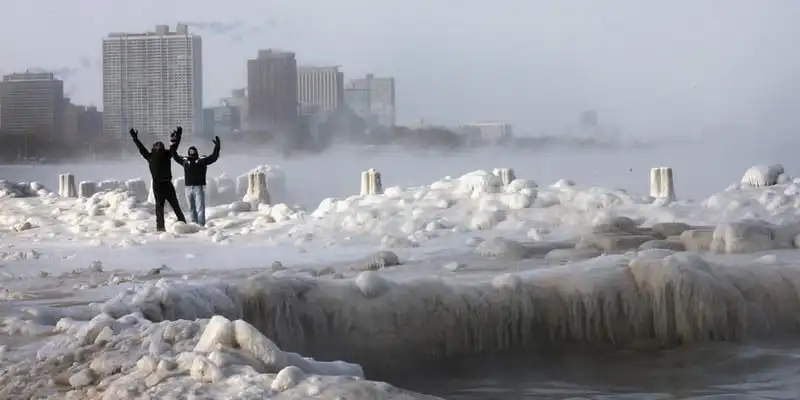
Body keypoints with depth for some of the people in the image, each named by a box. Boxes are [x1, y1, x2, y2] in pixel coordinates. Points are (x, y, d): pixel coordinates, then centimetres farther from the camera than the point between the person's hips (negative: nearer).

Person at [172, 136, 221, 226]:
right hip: (188, 188, 4)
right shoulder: (185, 161, 11)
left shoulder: (202, 160, 1)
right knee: (191, 208, 10)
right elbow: (176, 157, 26)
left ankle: (201, 224, -12)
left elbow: (213, 157, -2)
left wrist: (217, 147, -10)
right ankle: (194, 224, 17)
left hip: (199, 187, -4)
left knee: (200, 208, -9)